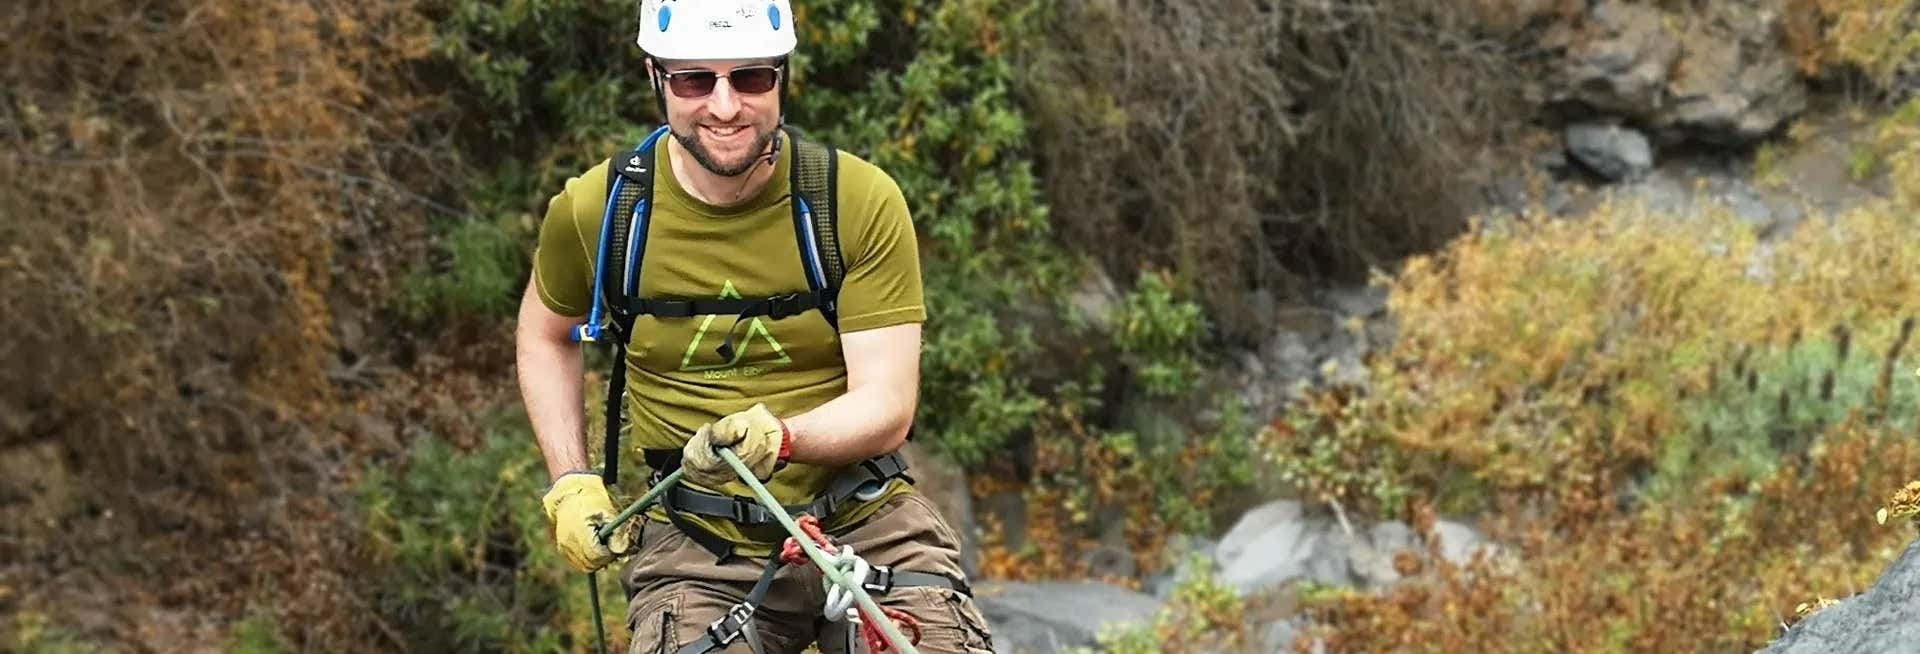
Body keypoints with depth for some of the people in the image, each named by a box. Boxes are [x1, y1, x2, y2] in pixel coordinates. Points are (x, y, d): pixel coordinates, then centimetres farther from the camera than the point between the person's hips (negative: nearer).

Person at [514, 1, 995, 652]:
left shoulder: (864, 201, -9)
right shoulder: (596, 210, -4)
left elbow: (887, 406, -12)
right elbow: (544, 334, 17)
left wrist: (777, 437, -31)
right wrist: (570, 483, 7)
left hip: (865, 524, 0)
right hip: (695, 546, 1)